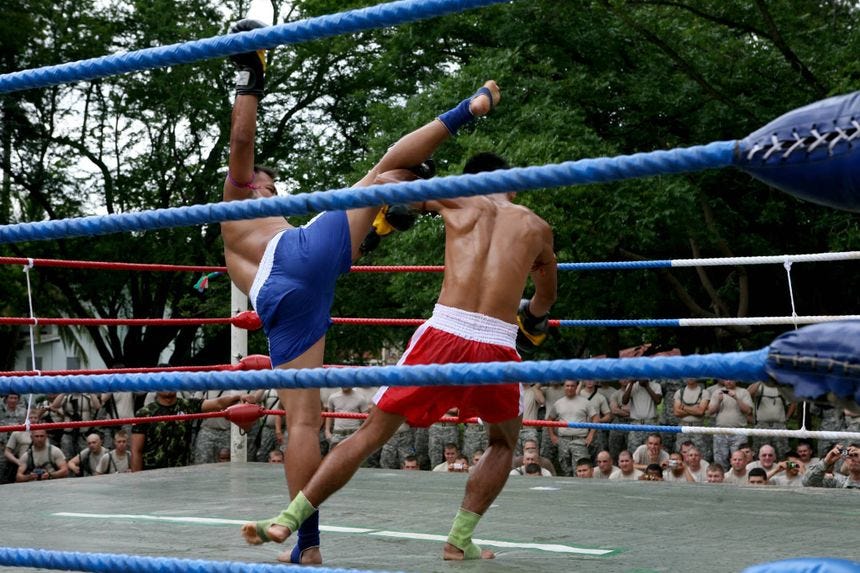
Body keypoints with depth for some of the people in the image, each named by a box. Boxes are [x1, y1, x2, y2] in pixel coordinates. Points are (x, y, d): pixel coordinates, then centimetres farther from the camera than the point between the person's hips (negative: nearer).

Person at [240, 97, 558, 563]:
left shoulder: (458, 202, 14)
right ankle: (460, 539, 18)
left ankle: (289, 519, 6)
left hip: (443, 334, 0)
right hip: (497, 346, 0)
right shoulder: (536, 227, 18)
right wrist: (535, 315, 57)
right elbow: (545, 293, 37)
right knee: (504, 442, 27)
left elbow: (387, 179, 20)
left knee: (371, 432, 9)